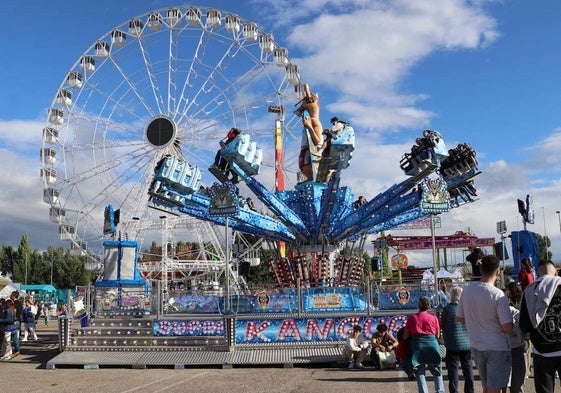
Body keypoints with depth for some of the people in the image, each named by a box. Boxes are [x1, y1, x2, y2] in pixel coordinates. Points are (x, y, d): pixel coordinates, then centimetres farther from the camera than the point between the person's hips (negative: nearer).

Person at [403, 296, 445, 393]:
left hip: (417, 345, 0)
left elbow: (405, 336, 2)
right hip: (431, 344, 0)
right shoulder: (433, 318, 2)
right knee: (437, 372, 12)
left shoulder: (411, 318, 3)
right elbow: (438, 336, 7)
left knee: (420, 373, 6)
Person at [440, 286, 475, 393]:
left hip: (452, 345, -3)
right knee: (468, 369, 15)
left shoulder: (447, 309, -10)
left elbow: (442, 325, -3)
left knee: (453, 370, 2)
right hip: (467, 344, 3)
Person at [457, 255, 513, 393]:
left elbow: (459, 318, 7)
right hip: (497, 348, -5)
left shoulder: (467, 290, -3)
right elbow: (507, 328, -19)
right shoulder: (498, 294, -19)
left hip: (476, 347, 5)